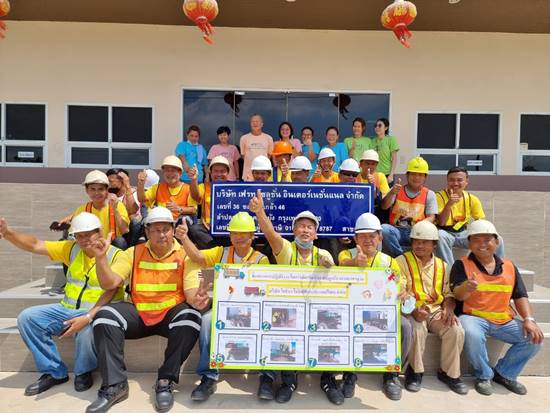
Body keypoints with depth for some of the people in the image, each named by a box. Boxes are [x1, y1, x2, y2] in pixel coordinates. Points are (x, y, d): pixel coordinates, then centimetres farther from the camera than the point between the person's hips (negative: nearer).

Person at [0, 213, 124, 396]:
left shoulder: (116, 255, -10)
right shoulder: (72, 249, 7)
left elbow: (111, 292, -19)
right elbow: (35, 245, 2)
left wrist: (87, 317, -31)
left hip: (97, 312, -6)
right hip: (68, 310, 6)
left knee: (89, 330, -37)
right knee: (27, 317, -10)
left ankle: (84, 372, -1)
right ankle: (53, 372, 4)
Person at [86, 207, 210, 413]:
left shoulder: (185, 254, -3)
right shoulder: (133, 253, 5)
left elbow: (191, 292, -11)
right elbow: (109, 283, -1)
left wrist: (196, 300, -36)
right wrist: (100, 258, -17)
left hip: (172, 314, -2)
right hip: (138, 313, 2)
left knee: (191, 317, -33)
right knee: (104, 316, -23)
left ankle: (166, 381, -17)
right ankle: (114, 384, -15)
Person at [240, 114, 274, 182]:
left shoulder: (268, 138, 5)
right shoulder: (244, 138, 5)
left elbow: (270, 154, 14)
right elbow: (243, 155, 13)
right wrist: (251, 161, 6)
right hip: (249, 173, 0)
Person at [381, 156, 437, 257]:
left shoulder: (429, 194, 13)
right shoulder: (396, 190, 12)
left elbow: (431, 217, 3)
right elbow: (384, 206, -3)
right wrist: (392, 193, -24)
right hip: (396, 231, 0)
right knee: (384, 229, -32)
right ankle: (401, 256, -18)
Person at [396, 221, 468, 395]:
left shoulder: (442, 266, 15)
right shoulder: (402, 261, 1)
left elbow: (448, 293, 15)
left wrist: (448, 309, -8)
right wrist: (414, 311, -22)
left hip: (436, 311, 4)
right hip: (410, 311, -3)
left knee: (456, 330, -22)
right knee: (417, 330, -33)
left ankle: (449, 372, 3)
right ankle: (415, 371, -6)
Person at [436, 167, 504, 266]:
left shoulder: (472, 199, 1)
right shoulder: (440, 196, -12)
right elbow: (441, 223, -20)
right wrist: (449, 204, -36)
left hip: (463, 234, 4)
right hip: (446, 233, -4)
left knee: (497, 240, -9)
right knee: (440, 235, -39)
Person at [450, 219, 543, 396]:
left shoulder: (509, 267, 11)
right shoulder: (461, 265, -3)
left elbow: (520, 296, 11)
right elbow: (457, 295, -14)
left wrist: (529, 319, -5)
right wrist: (466, 288, -39)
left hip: (504, 321, 5)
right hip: (473, 317, -5)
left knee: (534, 338, -12)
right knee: (472, 335, -35)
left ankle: (504, 373, 10)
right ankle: (484, 375, -4)